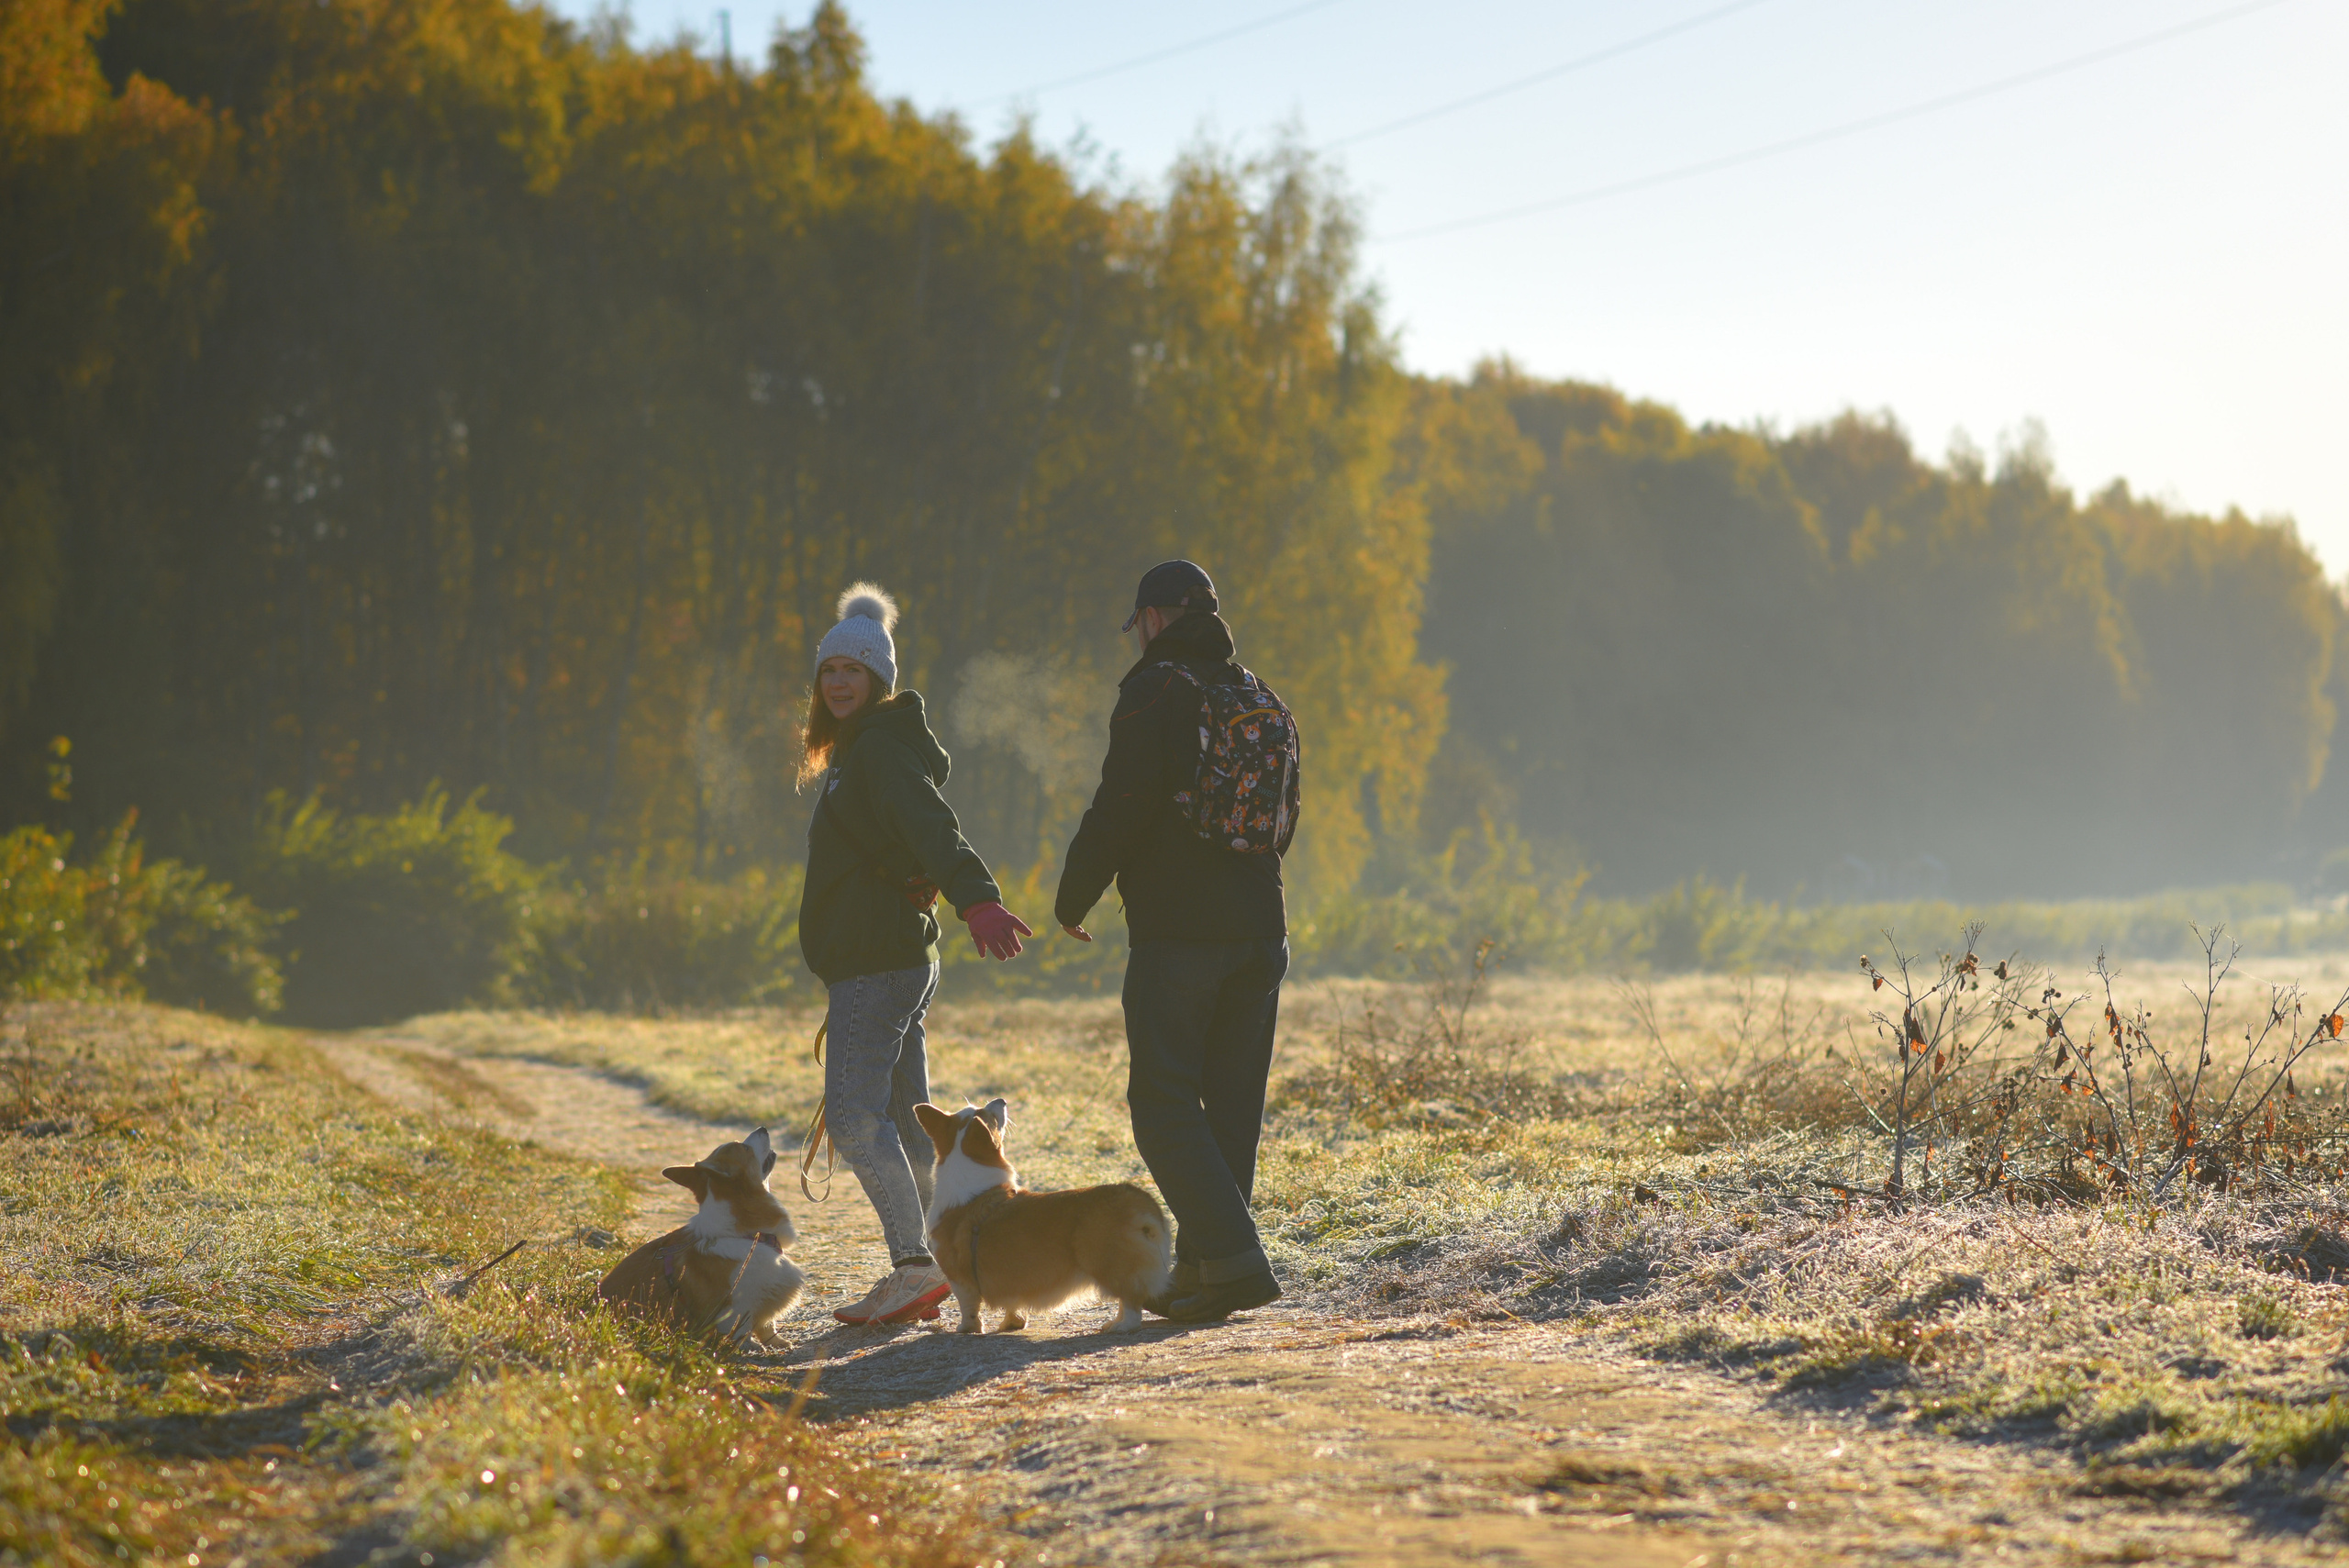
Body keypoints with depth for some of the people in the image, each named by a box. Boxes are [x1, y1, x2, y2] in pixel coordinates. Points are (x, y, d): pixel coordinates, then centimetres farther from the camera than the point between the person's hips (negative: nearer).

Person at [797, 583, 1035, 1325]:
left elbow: (932, 826, -29)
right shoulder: (858, 750, 19)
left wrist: (976, 896, -45)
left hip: (879, 963, -10)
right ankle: (919, 1275, 13)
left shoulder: (882, 748, -12)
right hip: (894, 958, 10)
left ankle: (917, 1265, -15)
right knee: (902, 1122, 10)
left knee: (853, 1116, -14)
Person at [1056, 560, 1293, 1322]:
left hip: (1176, 933, -7)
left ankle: (1234, 1258, -15)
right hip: (1258, 930, 7)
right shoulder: (1260, 698, 15)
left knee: (1165, 1105, -4)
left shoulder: (1158, 691, -8)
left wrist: (1072, 899, -1)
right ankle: (1200, 1268, 13)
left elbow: (1119, 807, -14)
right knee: (1232, 1105, 10)